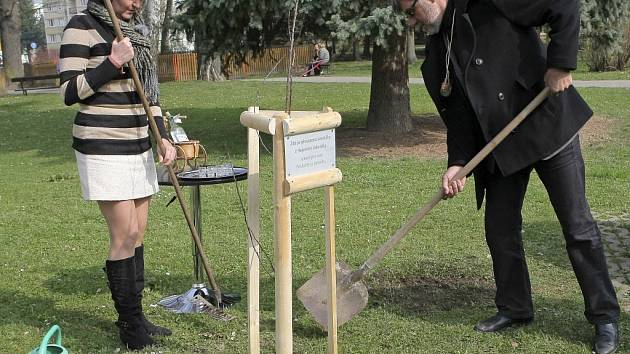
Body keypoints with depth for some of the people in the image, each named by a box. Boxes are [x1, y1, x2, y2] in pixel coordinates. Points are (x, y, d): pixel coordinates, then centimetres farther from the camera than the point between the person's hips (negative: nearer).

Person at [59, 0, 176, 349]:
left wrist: (163, 137, 6)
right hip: (103, 147, -7)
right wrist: (112, 63, -19)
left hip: (138, 147, 7)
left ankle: (136, 317, 19)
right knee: (125, 234, -8)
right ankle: (129, 325, 5)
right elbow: (69, 92, -12)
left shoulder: (135, 32, 14)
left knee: (137, 232, 9)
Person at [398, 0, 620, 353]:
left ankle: (605, 316, 12)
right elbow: (458, 113, 4)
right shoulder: (438, 55, 6)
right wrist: (457, 162, -8)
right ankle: (515, 308, 27)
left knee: (578, 226, 1)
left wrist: (560, 62, -21)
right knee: (500, 229, 9)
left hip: (548, 124, -6)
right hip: (500, 144, 6)